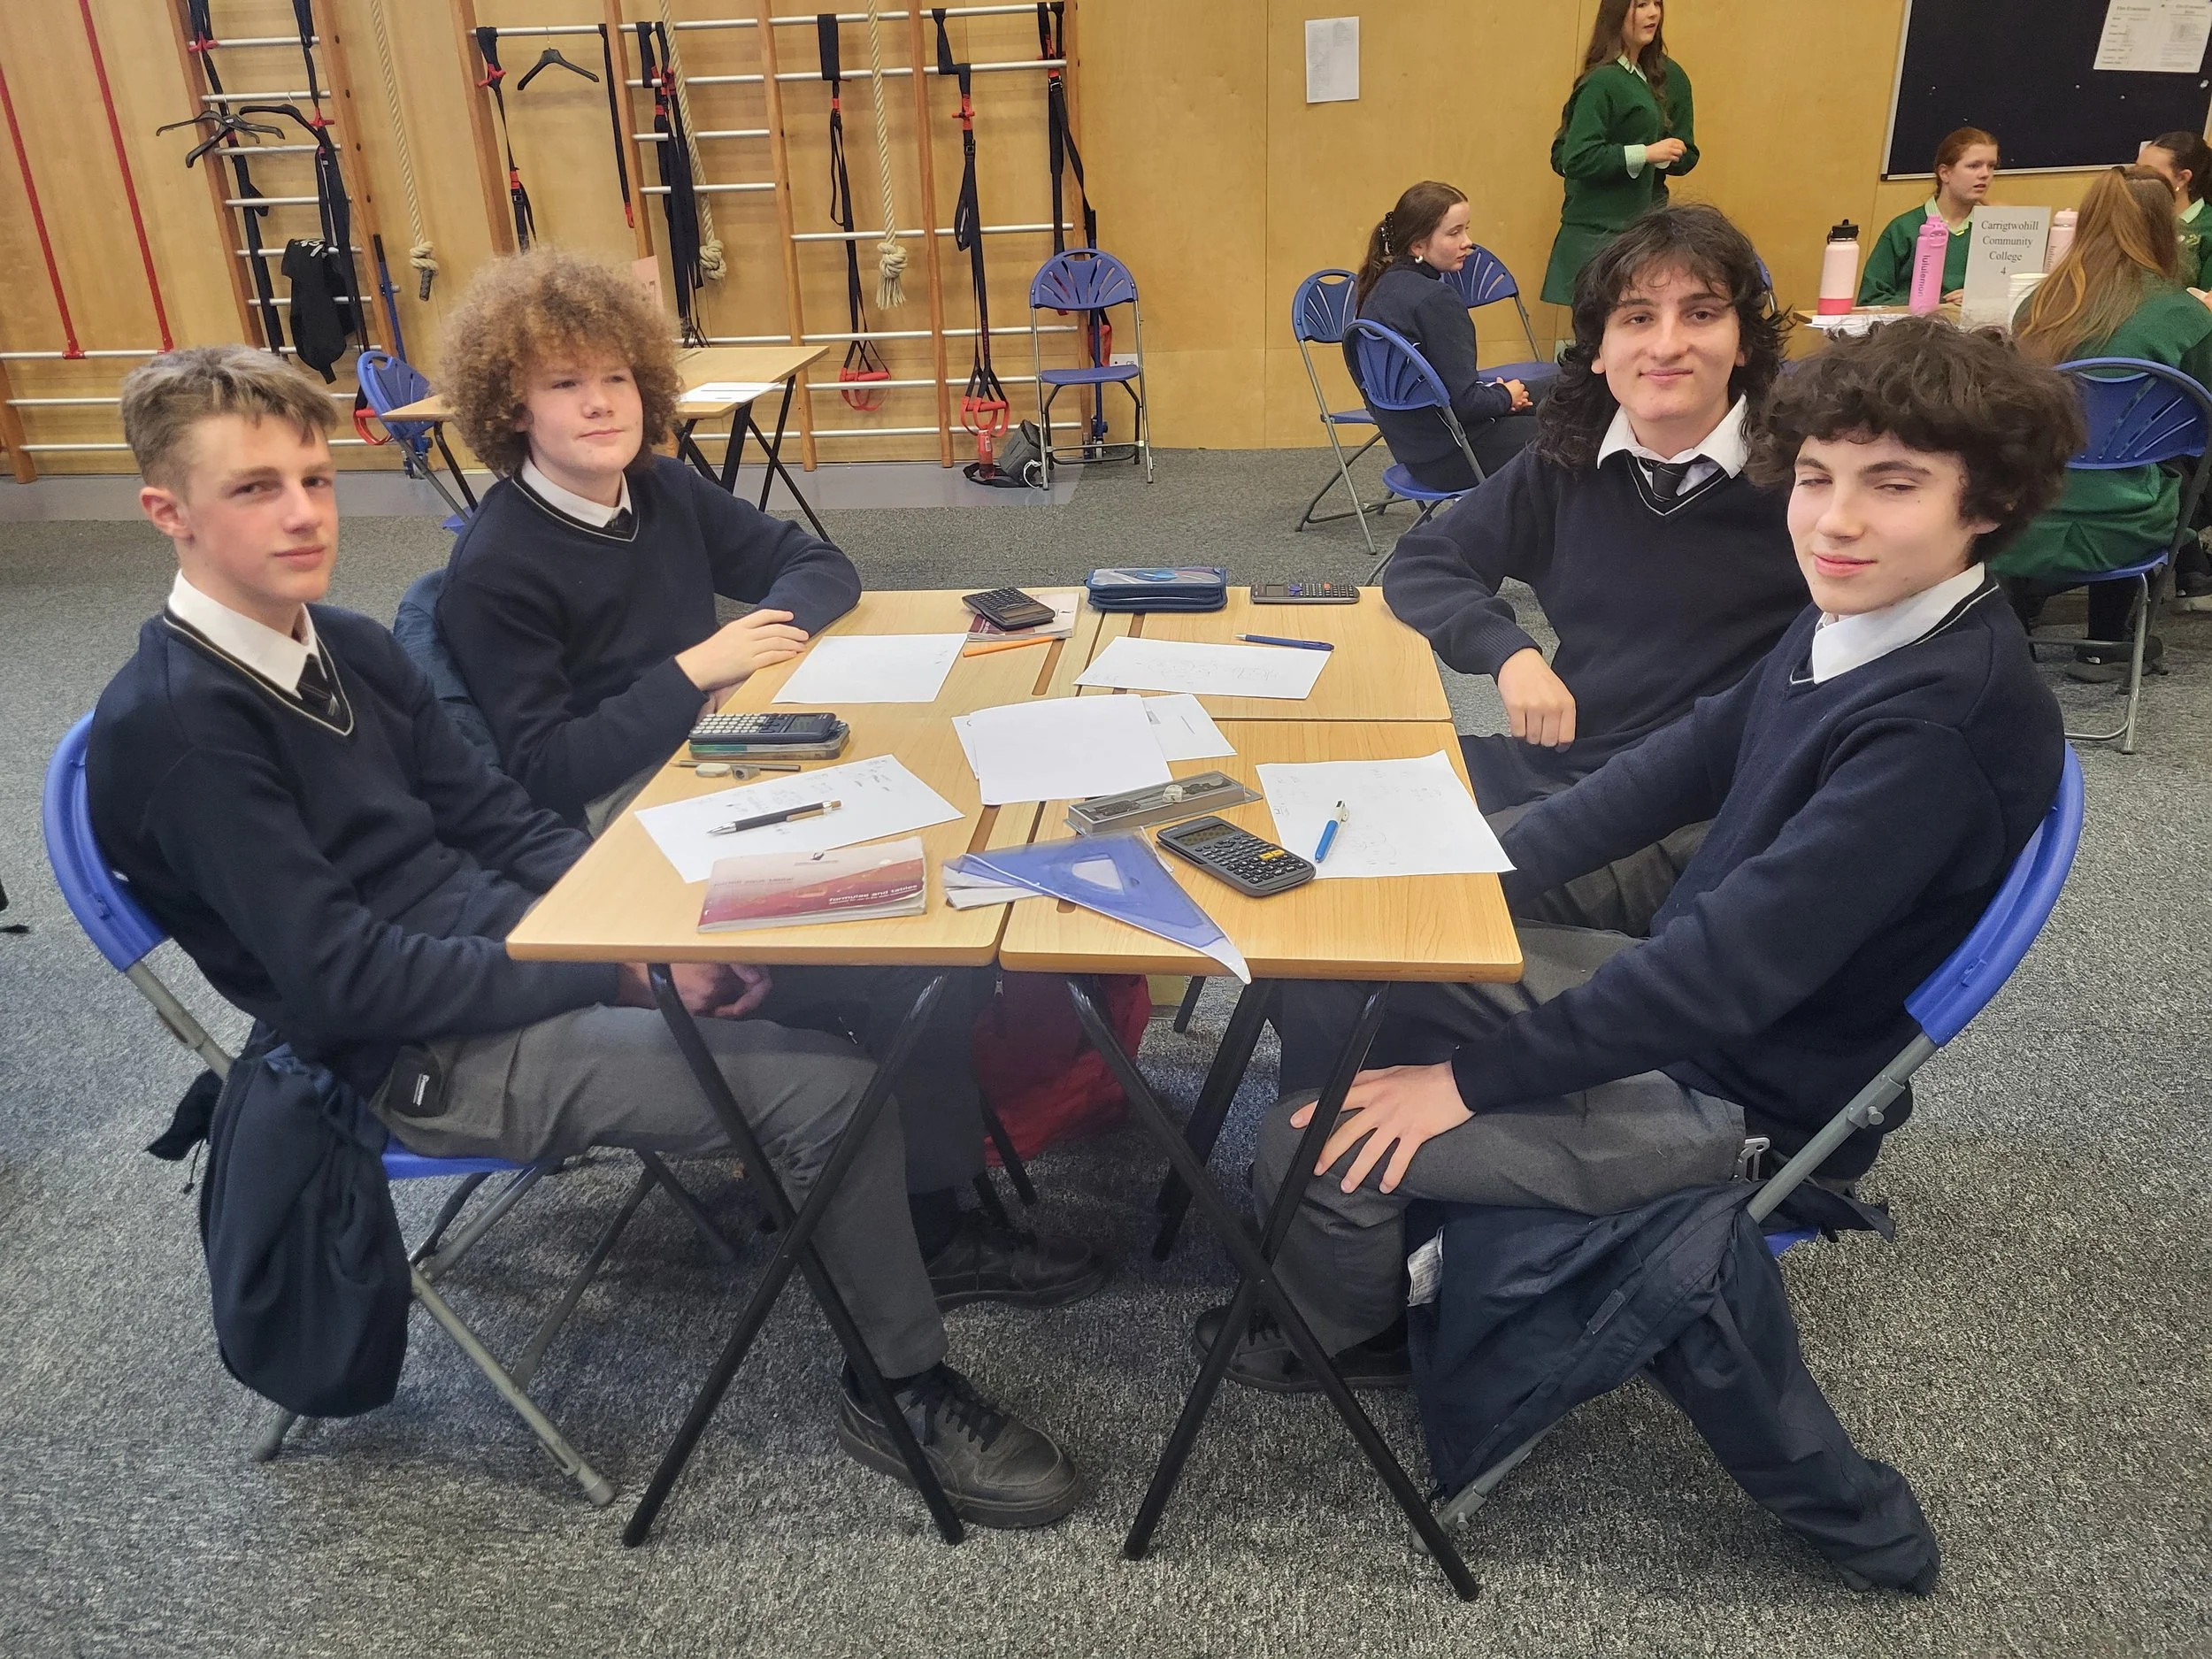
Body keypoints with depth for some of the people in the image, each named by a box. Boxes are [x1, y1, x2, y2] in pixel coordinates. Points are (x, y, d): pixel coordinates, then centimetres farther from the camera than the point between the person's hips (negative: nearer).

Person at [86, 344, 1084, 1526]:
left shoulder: (346, 647, 8)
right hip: (433, 1060, -8)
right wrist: (624, 967, -22)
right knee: (831, 1088, -19)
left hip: (516, 943, 8)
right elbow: (344, 976, -22)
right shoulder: (172, 727, -17)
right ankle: (900, 1391, 3)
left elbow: (501, 821, 9)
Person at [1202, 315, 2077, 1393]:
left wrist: (1469, 1080, -23)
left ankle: (1337, 1332, 21)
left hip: (1742, 1098, -8)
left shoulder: (1949, 719, -29)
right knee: (1324, 986, 7)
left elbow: (1737, 966, -30)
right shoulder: (1854, 622, -3)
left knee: (1317, 1148, -13)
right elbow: (1684, 764, 7)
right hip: (1685, 983, 8)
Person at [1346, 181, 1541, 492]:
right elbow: (1465, 402, -23)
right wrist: (1505, 396, -3)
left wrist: (1495, 392, 8)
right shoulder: (1435, 300, -24)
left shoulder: (1381, 287, 4)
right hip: (1450, 459, -9)